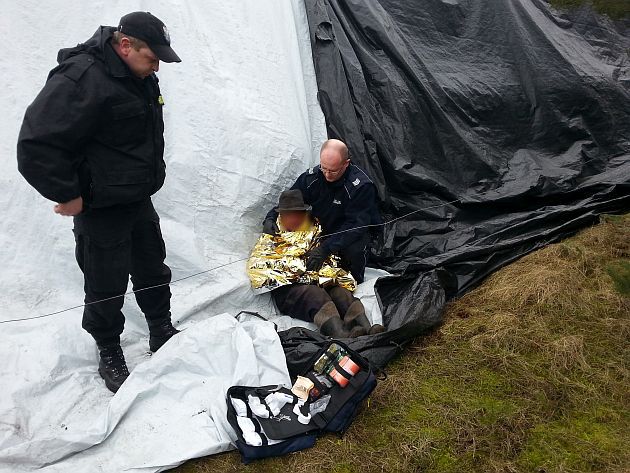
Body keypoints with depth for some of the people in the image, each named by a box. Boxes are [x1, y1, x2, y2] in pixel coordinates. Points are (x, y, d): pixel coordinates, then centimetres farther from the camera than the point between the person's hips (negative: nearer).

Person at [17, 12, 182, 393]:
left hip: (139, 201, 8)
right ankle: (110, 355, 29)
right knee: (107, 289, 7)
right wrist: (68, 196, -20)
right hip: (100, 210, -8)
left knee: (153, 272, 20)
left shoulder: (141, 77, 4)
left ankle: (162, 333, 40)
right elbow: (36, 147, -27)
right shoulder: (81, 79, -25)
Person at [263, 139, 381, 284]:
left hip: (355, 234, -4)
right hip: (322, 231, 4)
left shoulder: (362, 186, -26)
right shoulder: (312, 176, -11)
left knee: (354, 250, -37)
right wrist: (270, 218, -19)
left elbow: (356, 225, -30)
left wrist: (325, 248, -41)